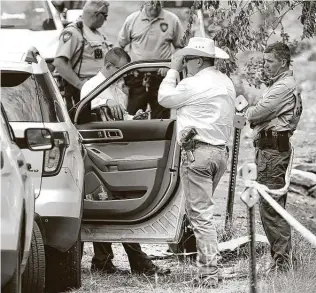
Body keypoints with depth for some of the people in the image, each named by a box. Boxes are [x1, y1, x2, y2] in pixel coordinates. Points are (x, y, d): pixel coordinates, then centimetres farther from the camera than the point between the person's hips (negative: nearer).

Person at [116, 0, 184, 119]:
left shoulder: (172, 20, 2)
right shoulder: (132, 19, 4)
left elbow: (180, 47, 8)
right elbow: (121, 45, 14)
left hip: (161, 77, -1)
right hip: (136, 77, 1)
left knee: (161, 119, 1)